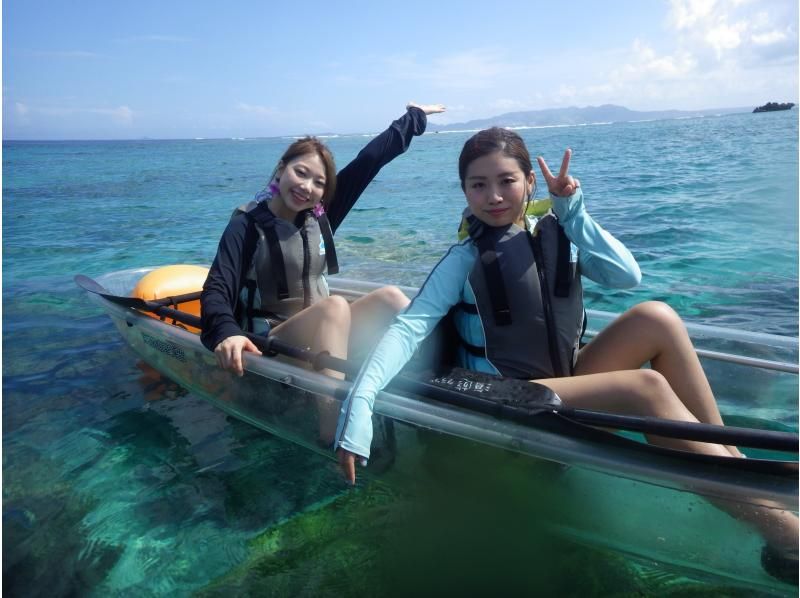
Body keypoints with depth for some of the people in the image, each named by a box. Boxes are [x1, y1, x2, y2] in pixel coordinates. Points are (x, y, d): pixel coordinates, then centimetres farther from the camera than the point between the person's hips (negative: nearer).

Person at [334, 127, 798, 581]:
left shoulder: (557, 235, 4)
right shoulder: (464, 261, -8)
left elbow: (627, 275, -8)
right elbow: (409, 327, -19)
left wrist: (574, 213, -12)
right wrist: (359, 404, -32)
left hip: (569, 382, 5)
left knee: (656, 317, -17)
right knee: (647, 387, -26)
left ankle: (730, 459, -8)